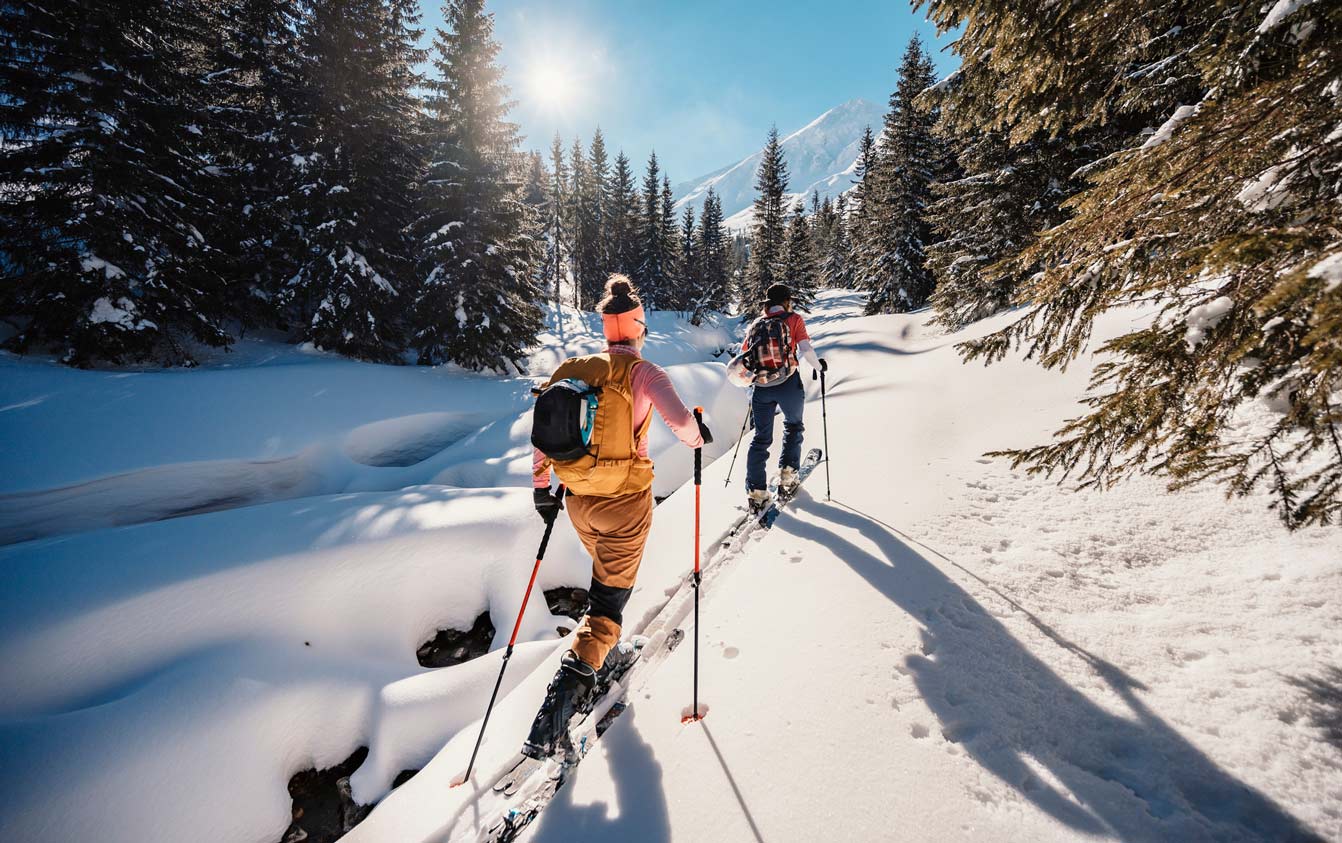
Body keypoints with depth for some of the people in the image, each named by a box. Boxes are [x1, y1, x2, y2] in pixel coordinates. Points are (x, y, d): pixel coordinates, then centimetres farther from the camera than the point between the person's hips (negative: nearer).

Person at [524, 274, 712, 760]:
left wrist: (541, 487, 14)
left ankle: (605, 655, 48)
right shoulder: (642, 372, -12)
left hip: (578, 501, 6)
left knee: (606, 577, 29)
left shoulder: (574, 370, 3)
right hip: (625, 501, -6)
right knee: (611, 595, 5)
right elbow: (680, 421, -24)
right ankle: (563, 696, -4)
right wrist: (698, 437, -1)